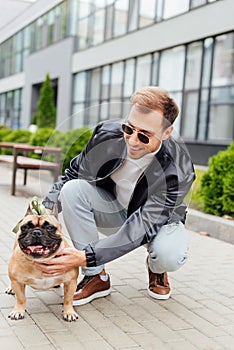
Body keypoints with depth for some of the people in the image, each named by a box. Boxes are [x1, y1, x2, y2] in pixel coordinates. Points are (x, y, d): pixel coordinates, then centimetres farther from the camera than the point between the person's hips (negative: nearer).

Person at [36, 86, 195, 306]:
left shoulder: (177, 170, -33)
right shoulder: (107, 134, -23)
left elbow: (142, 226, -37)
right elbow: (72, 174, -8)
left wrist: (85, 257, -44)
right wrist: (46, 208, -25)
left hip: (158, 220, -3)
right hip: (113, 211, 3)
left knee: (170, 255, -37)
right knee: (72, 189, -26)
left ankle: (156, 269, 6)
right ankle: (96, 277, -13)